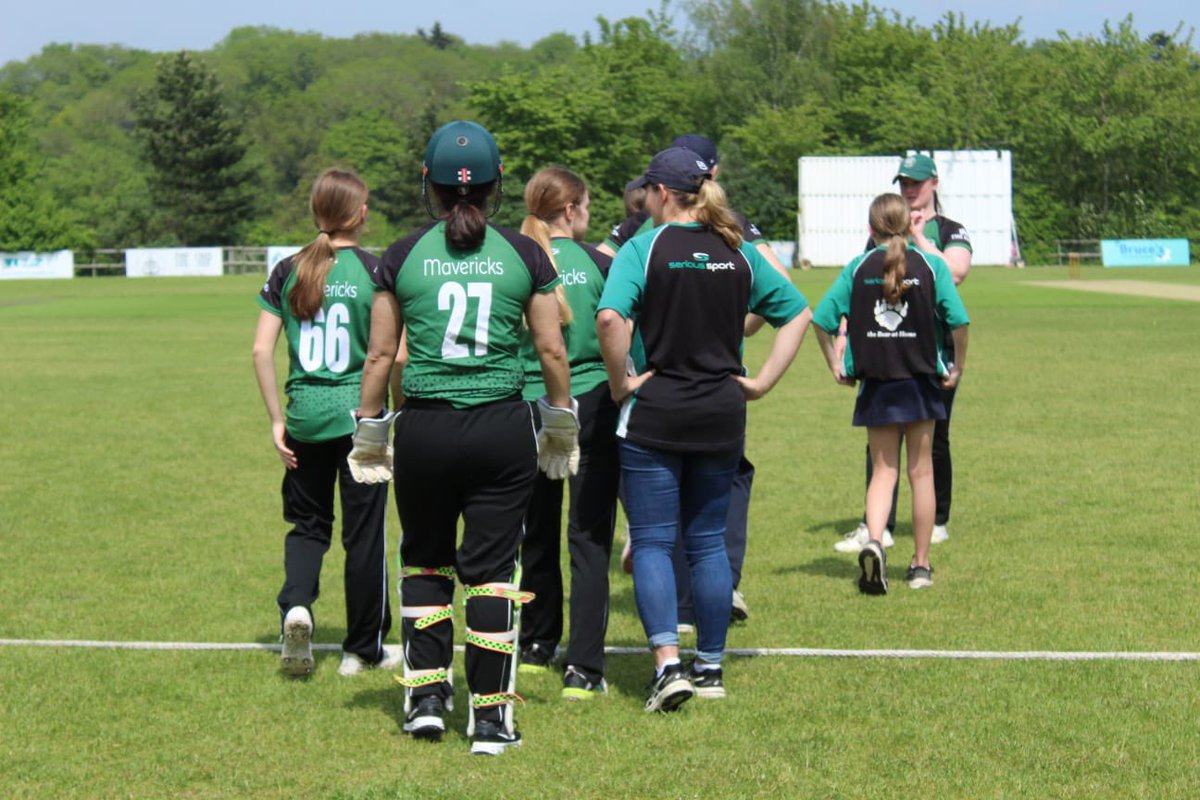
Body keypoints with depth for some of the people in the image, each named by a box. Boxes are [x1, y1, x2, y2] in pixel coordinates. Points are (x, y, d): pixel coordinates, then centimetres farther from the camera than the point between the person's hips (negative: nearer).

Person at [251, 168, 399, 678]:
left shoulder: (287, 271, 2)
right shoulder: (375, 271, -7)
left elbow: (261, 350, 0)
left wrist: (276, 421, 6)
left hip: (305, 419, 3)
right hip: (360, 416, -3)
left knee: (308, 522, 18)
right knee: (364, 532, 8)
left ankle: (295, 604, -9)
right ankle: (363, 648, 17)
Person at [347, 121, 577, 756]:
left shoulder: (402, 257, 1)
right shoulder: (524, 254, 0)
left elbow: (380, 354, 3)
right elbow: (552, 351, 3)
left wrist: (369, 434, 13)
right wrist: (560, 426, 16)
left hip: (426, 428, 0)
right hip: (503, 425, 0)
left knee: (424, 560, 19)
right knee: (490, 570, 5)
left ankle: (425, 695, 18)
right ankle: (490, 716, 7)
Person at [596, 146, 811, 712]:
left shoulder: (644, 248, -9)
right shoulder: (739, 252, 6)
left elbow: (610, 318, -25)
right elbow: (797, 313, 10)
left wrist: (621, 381, -12)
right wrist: (761, 382, 8)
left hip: (654, 413, -4)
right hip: (722, 413, 4)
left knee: (653, 542, 1)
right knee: (708, 542, 12)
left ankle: (668, 664, -12)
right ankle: (710, 666, 15)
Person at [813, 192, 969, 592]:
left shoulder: (858, 268, -1)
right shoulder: (930, 265, -4)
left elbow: (821, 319, -6)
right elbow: (958, 320, -13)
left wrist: (835, 364, 6)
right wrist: (957, 367, 1)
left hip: (875, 386, 1)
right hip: (921, 383, -1)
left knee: (883, 471, 8)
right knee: (921, 472, 10)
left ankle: (874, 542, -18)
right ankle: (921, 565, 14)